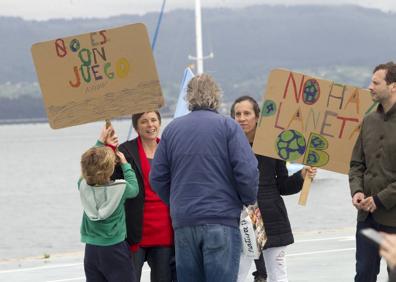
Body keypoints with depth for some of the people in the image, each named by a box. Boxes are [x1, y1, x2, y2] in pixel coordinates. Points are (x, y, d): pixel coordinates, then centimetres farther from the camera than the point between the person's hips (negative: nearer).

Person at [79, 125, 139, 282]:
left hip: (91, 250, 4)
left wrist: (101, 142, 17)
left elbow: (89, 164, 14)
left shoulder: (83, 186, -4)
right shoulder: (120, 188, -13)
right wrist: (125, 164, 14)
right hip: (114, 250, -4)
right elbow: (134, 189, 9)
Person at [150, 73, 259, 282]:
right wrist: (248, 201, 6)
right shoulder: (227, 126, -4)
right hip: (221, 220, -4)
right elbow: (247, 171, -11)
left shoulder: (172, 128, 7)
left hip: (183, 224, 4)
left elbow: (157, 178, 8)